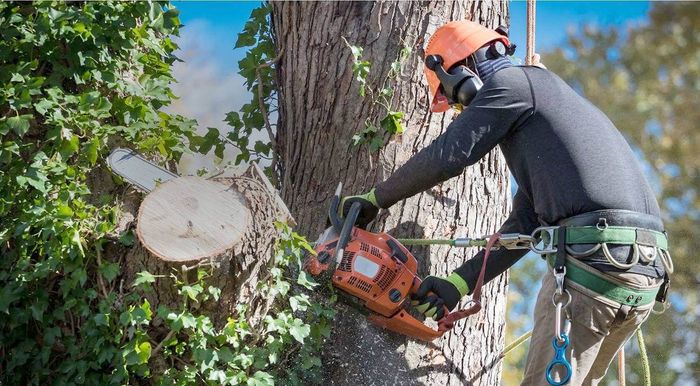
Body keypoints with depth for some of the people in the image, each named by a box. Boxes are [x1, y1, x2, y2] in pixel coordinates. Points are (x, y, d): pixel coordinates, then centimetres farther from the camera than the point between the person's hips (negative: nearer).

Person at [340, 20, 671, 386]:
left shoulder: (513, 83, 4)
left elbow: (444, 157, -3)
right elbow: (523, 225, 25)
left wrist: (373, 199, 11)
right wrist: (459, 284, 20)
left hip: (593, 257, -9)